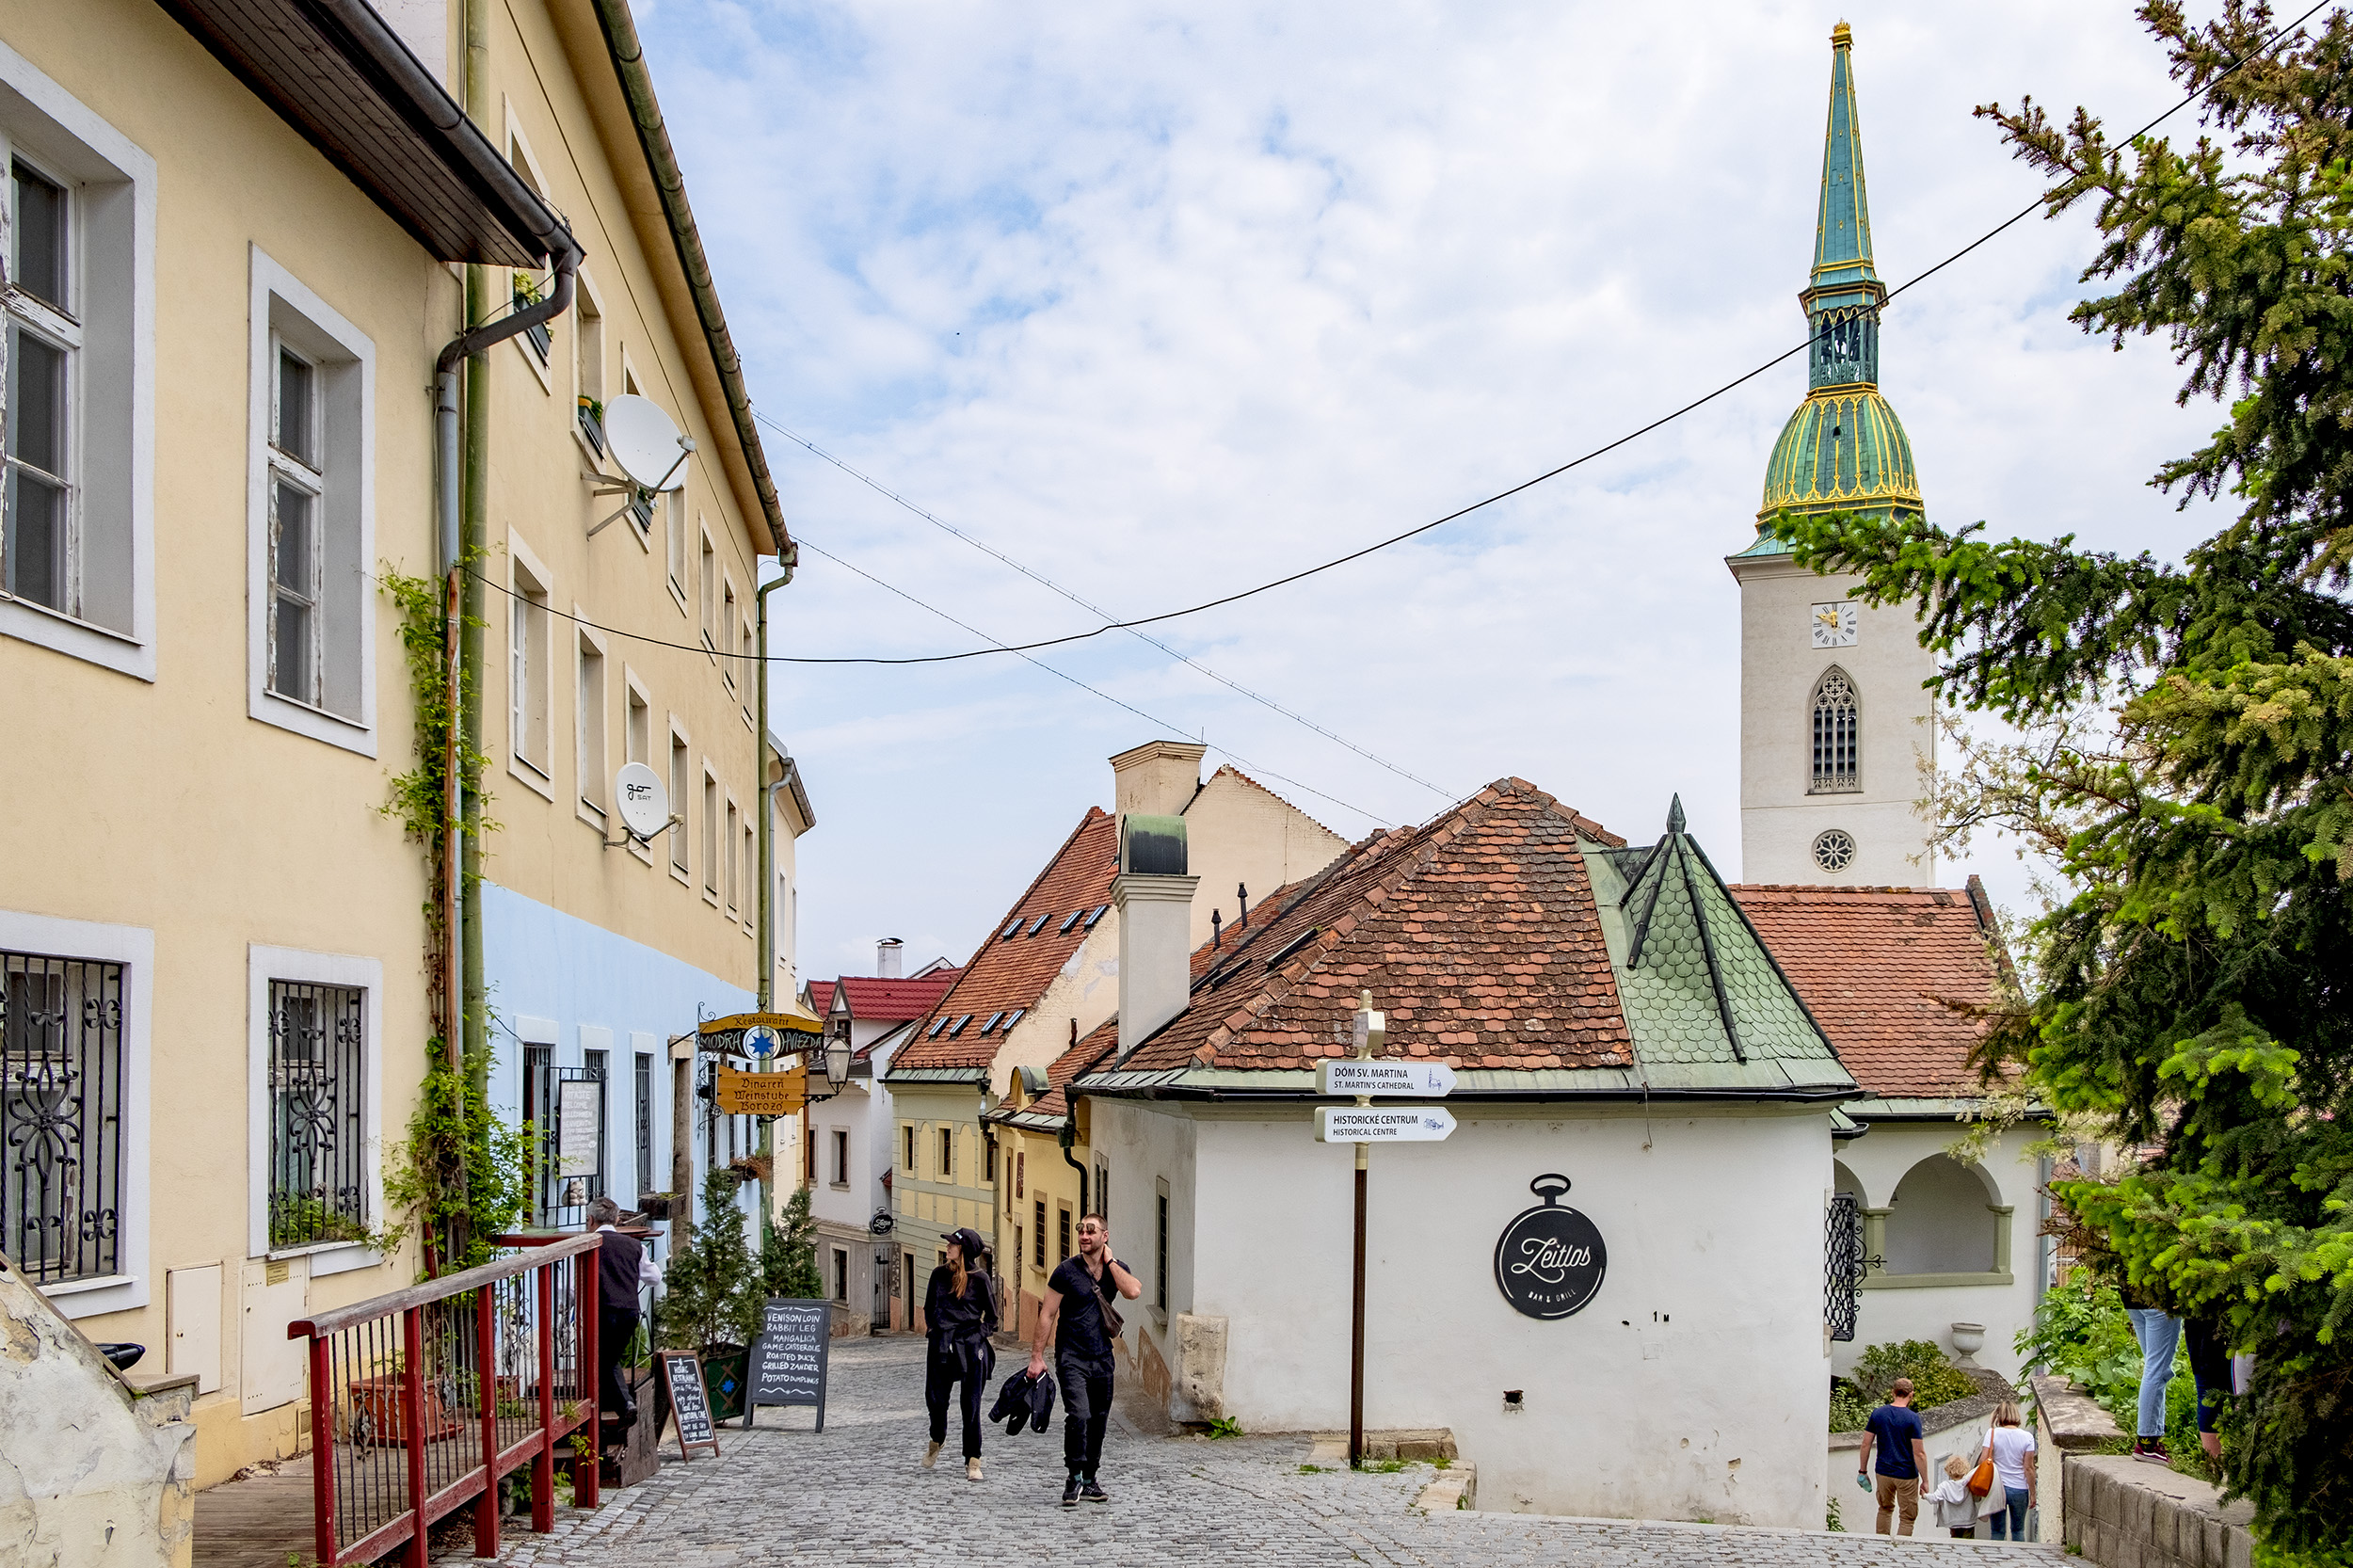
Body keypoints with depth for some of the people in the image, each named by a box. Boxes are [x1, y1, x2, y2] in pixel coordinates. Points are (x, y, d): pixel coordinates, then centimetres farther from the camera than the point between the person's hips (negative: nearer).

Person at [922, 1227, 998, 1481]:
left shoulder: (980, 1279, -4)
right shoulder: (939, 1275, 6)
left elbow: (992, 1315, 5)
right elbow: (929, 1307, 19)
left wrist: (980, 1336, -5)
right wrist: (932, 1332, 8)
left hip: (971, 1346, -3)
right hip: (941, 1345, 4)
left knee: (971, 1405, -2)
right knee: (935, 1398, 7)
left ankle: (973, 1462, 4)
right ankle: (937, 1439, 39)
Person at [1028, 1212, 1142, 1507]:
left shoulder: (1116, 1269, 5)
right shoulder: (1067, 1270, -6)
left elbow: (1133, 1291, -17)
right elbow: (1047, 1314, -4)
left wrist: (1109, 1261, -11)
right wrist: (1037, 1356, -9)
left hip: (1102, 1357, 4)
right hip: (1071, 1357, -4)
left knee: (1098, 1421, 8)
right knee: (1078, 1415, -19)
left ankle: (1090, 1481, 21)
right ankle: (1074, 1479, -8)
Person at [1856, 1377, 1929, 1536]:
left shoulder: (1878, 1414, -2)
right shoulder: (1912, 1419, -14)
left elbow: (1866, 1444, 1)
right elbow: (1919, 1453, -15)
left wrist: (1862, 1471, 11)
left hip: (1883, 1473, 4)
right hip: (1907, 1475, -4)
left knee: (1885, 1509, 24)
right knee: (1908, 1518, 9)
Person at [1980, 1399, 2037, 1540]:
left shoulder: (1992, 1433, -6)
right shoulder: (2027, 1437, -5)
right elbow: (2029, 1468, -4)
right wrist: (2033, 1494, 4)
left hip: (1997, 1489, 0)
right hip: (2019, 1490, 0)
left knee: (1997, 1531, 6)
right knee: (2018, 1530, 14)